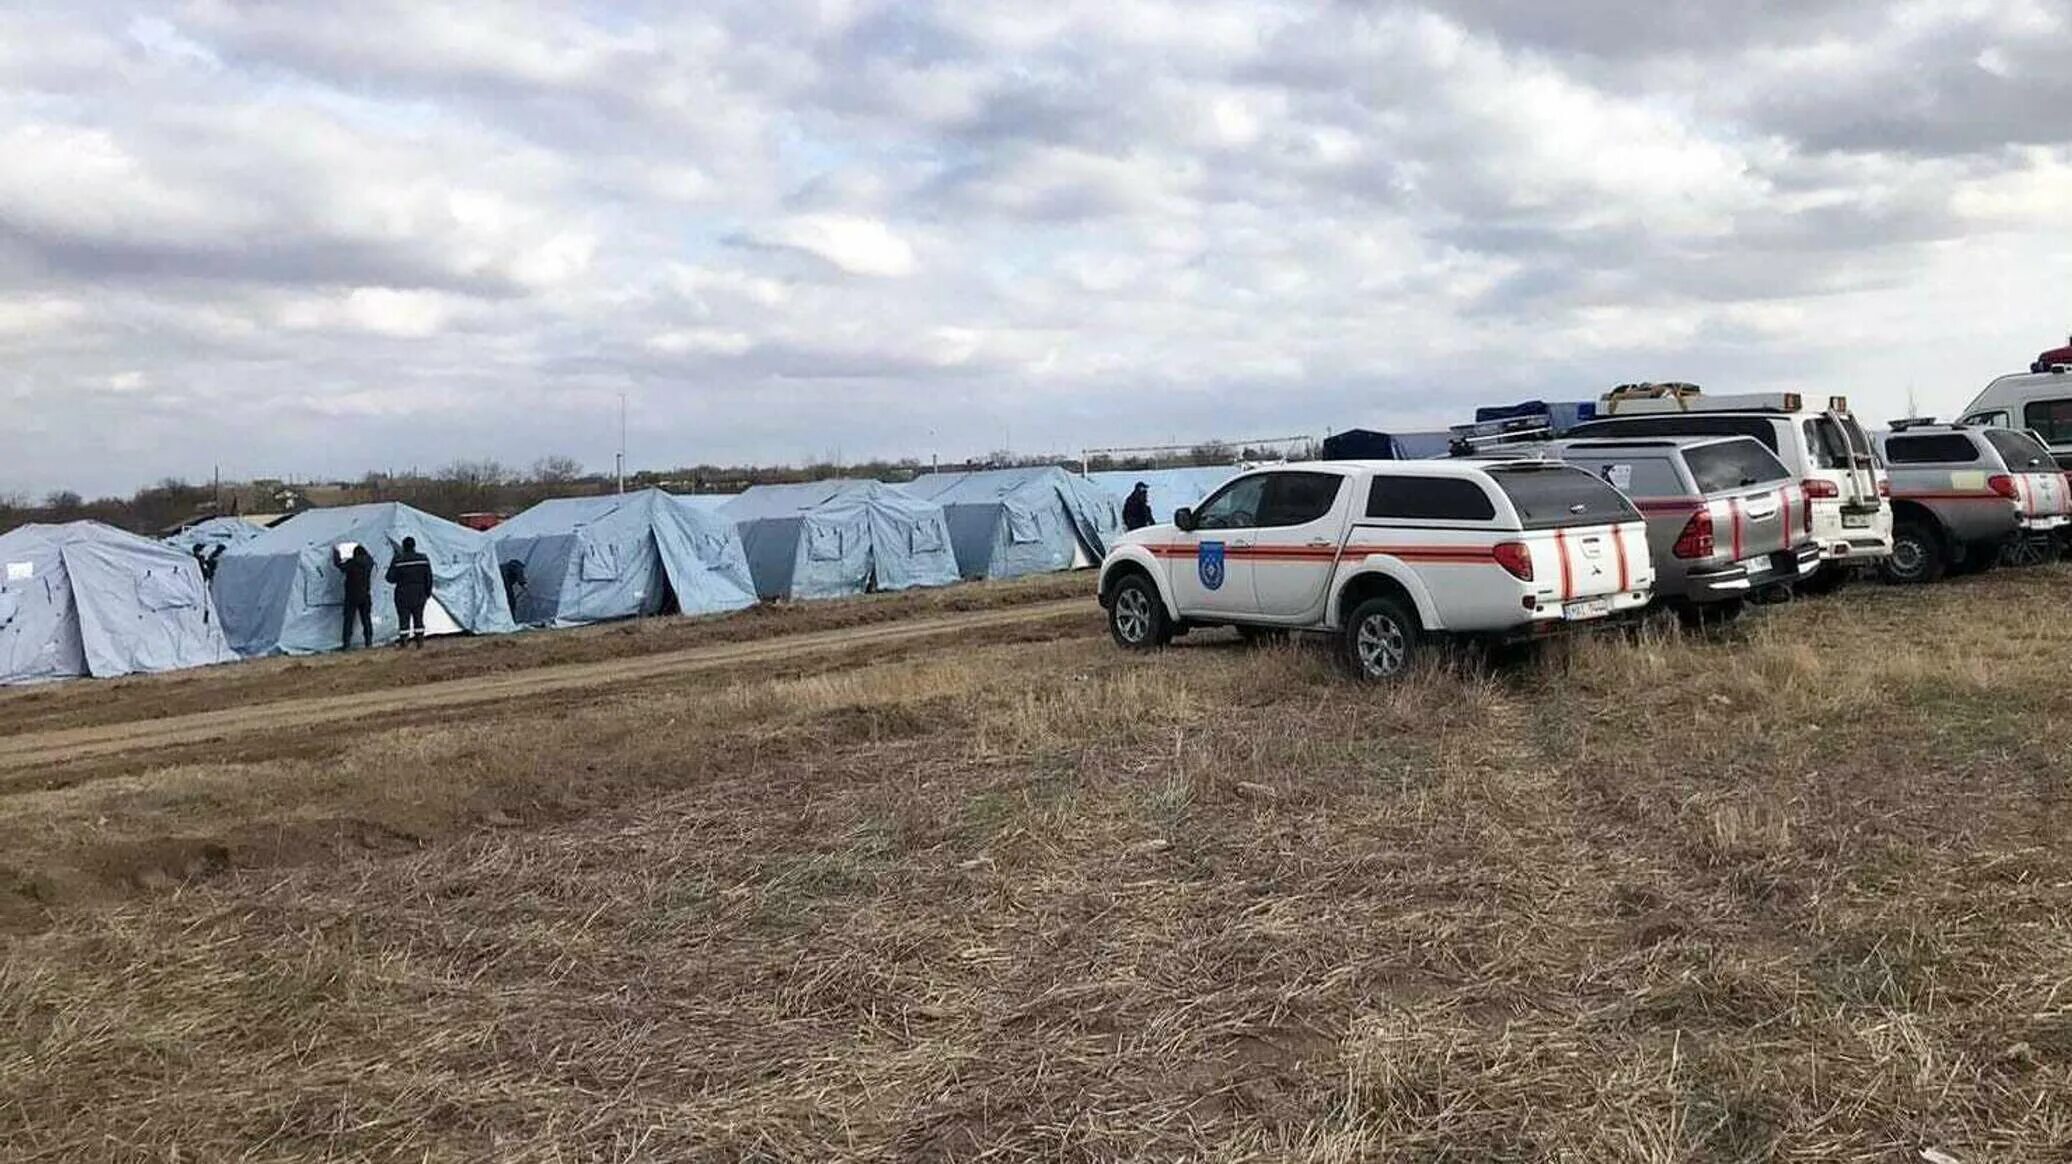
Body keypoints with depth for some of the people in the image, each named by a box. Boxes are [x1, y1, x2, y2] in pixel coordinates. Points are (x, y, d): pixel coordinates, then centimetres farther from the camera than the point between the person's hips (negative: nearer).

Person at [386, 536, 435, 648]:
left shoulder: (397, 560, -10)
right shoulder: (423, 559, -1)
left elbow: (390, 578, -7)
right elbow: (429, 578, 3)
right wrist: (428, 592, 13)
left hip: (403, 595, -3)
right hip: (419, 595, 3)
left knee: (404, 619, 2)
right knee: (418, 618, 11)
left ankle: (402, 643, -1)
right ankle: (420, 643, 12)